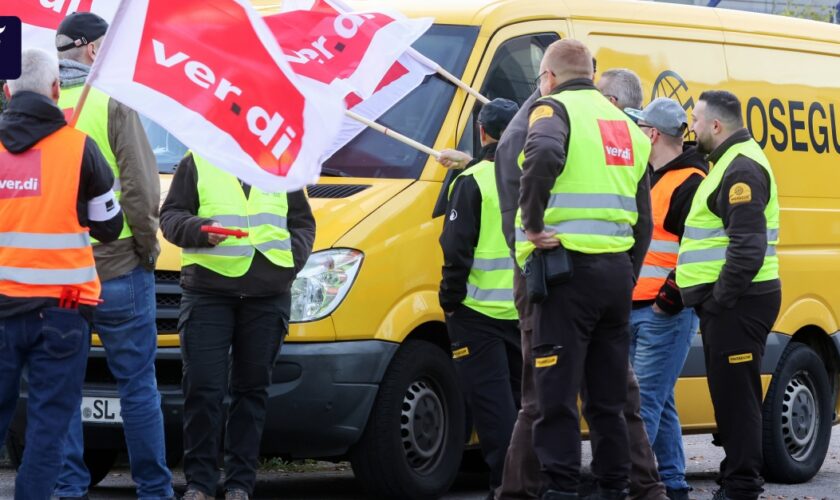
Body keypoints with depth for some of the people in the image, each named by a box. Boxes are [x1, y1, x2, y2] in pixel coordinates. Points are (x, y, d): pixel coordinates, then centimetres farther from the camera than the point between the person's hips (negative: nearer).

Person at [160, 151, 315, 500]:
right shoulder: (197, 162, 7)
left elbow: (303, 223, 19)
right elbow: (170, 216, 4)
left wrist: (291, 260, 1)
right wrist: (200, 230, -16)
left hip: (268, 298, 3)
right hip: (207, 292, -3)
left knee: (252, 390, 4)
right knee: (203, 389, -7)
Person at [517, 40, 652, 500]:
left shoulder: (555, 110, -3)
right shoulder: (625, 126, 20)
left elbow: (544, 156, -29)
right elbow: (643, 219, 22)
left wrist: (533, 223, -19)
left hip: (567, 267, -7)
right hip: (617, 270, 7)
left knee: (557, 394, -7)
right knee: (609, 398, 13)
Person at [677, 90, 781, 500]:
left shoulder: (742, 170, -14)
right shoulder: (731, 163, 20)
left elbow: (748, 248, -23)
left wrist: (719, 298, -21)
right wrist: (714, 299, 19)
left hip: (737, 304, -11)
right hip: (728, 302, 11)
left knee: (735, 395, -8)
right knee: (729, 394, 13)